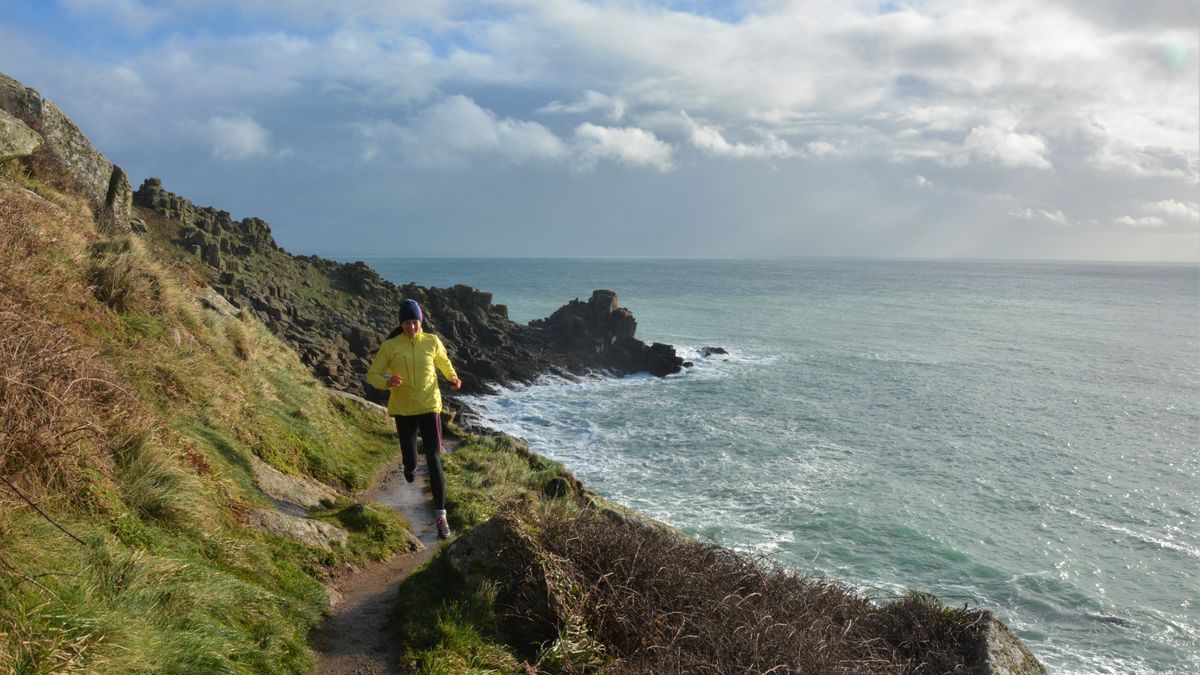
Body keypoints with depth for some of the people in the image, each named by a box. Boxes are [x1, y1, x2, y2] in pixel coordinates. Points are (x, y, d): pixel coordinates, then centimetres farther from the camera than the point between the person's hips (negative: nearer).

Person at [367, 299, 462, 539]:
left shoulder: (432, 342, -2)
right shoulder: (390, 346, -7)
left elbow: (443, 361, 19)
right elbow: (372, 375, -4)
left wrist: (453, 377, 1)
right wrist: (387, 382, -25)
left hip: (429, 407, 0)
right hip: (403, 410, 0)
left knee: (434, 460, -10)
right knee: (409, 460, 12)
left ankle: (441, 516, -7)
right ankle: (410, 467, 55)